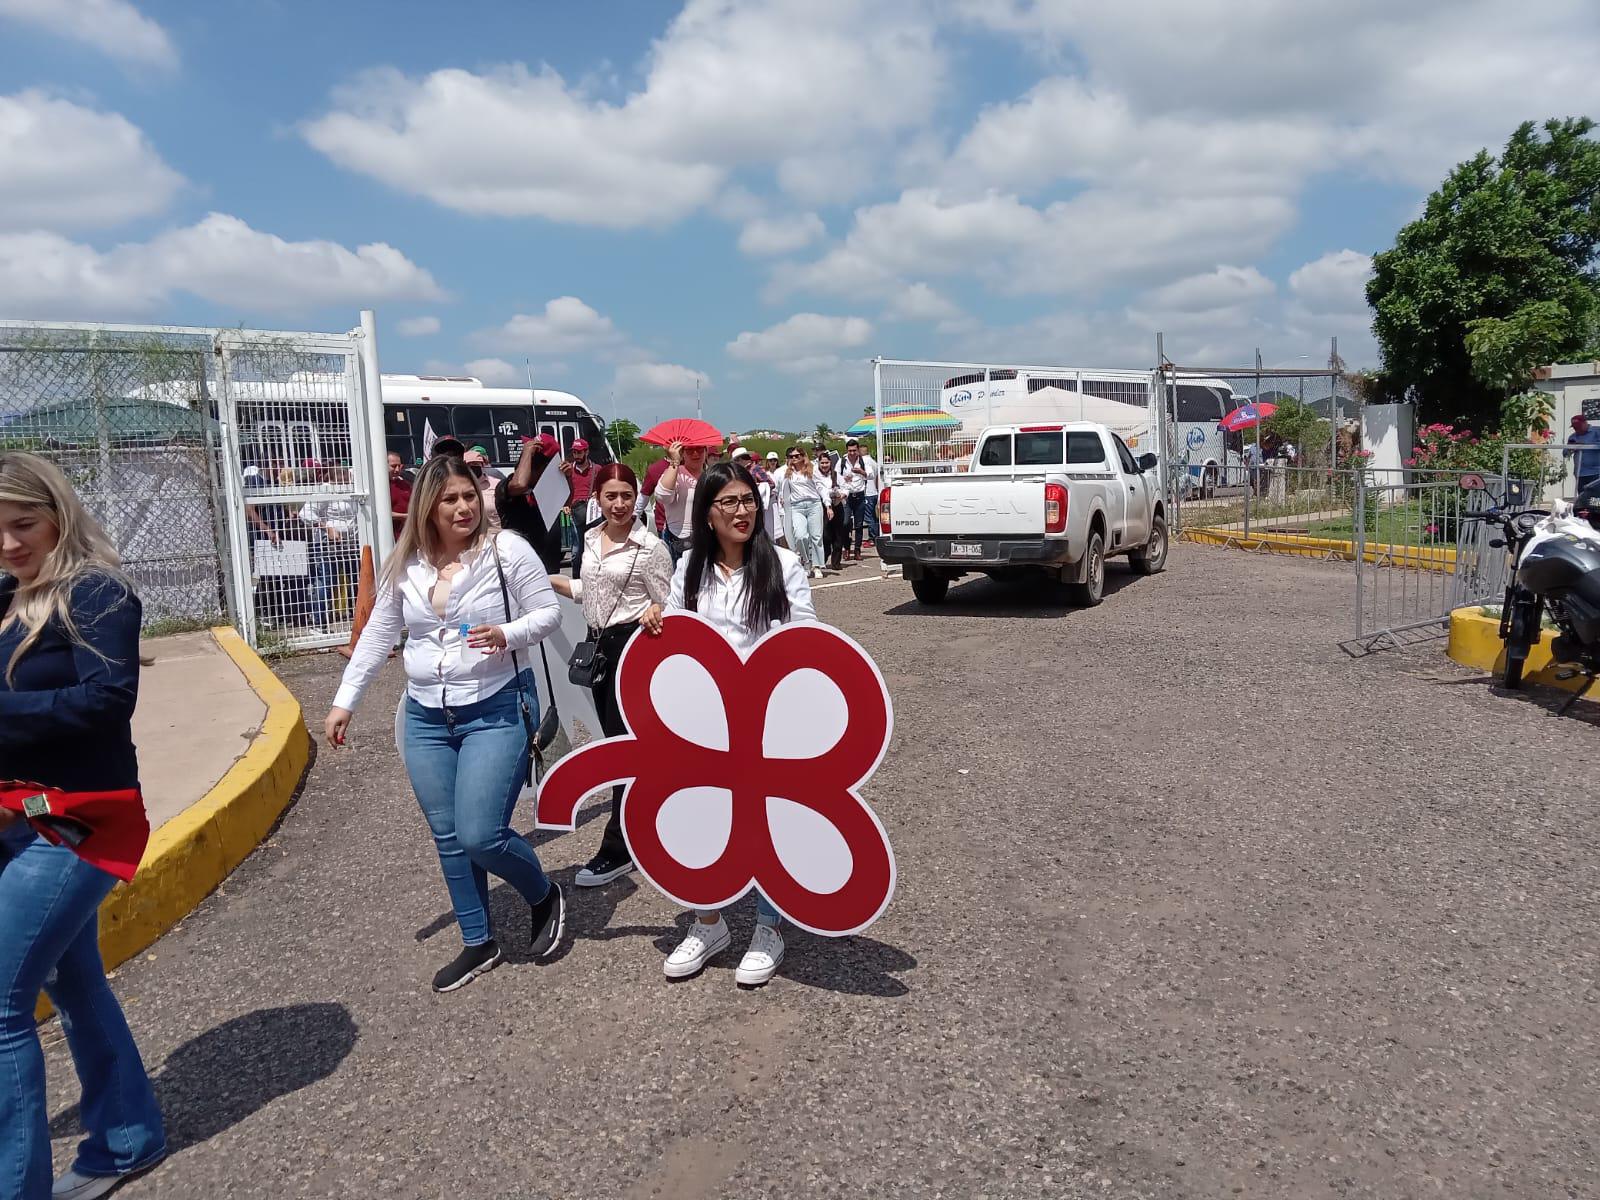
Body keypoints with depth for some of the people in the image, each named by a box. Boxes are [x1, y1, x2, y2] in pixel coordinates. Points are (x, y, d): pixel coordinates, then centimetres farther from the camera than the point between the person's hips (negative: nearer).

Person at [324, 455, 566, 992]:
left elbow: (548, 611, -5)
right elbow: (377, 635, 12)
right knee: (448, 838, 10)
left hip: (496, 711, -5)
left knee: (480, 836, -11)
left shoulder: (507, 549, -9)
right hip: (425, 719, 5)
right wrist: (344, 701, 11)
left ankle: (544, 896, 20)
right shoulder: (405, 565, 4)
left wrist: (508, 634, -24)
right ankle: (478, 944, 28)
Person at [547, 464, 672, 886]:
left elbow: (668, 604, -9)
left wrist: (655, 612, -31)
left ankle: (618, 850, 1)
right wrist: (547, 579, 13)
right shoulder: (591, 539, 9)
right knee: (616, 739, 14)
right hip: (598, 645, 7)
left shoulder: (650, 547, -12)